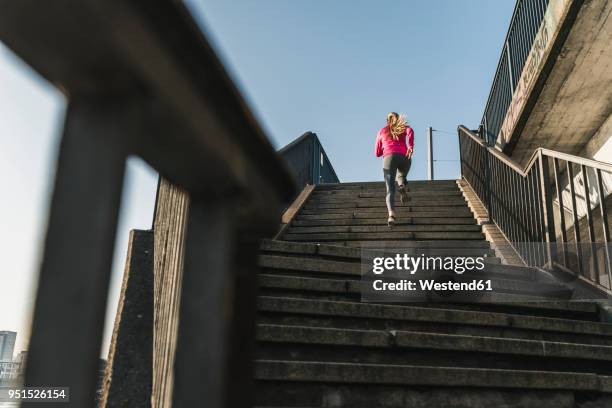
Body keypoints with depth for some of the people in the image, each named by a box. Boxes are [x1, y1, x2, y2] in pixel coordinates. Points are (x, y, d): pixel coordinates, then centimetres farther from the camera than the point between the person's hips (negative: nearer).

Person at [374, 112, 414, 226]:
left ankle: (391, 214, -35)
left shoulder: (382, 131, 28)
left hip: (389, 157, 0)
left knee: (390, 189, -9)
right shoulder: (403, 127, 26)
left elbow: (377, 153, 29)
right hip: (404, 157, 1)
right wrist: (411, 146, -11)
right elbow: (410, 131, -2)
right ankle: (402, 186, -5)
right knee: (401, 176, 31)